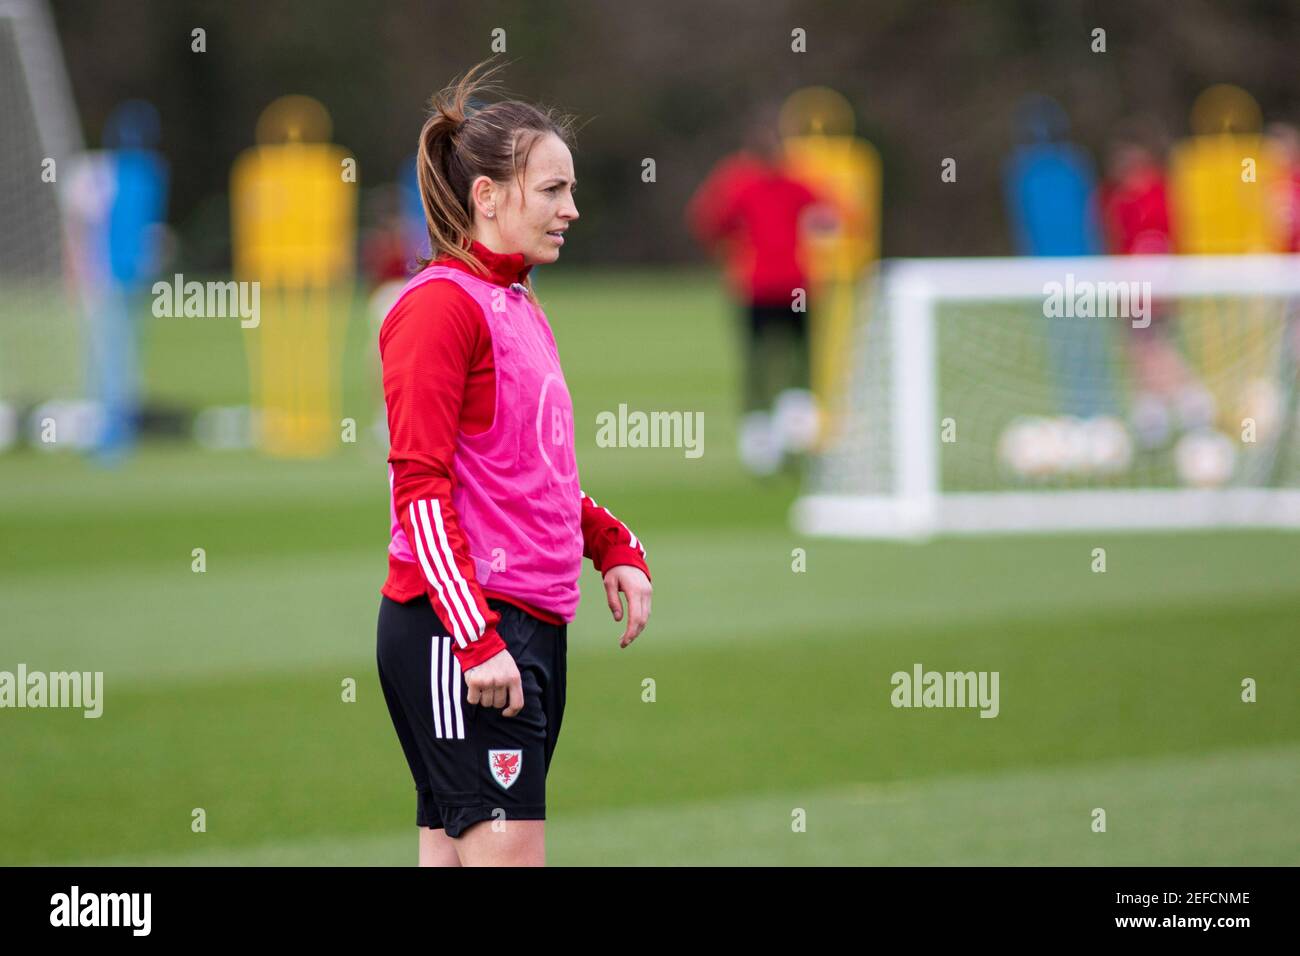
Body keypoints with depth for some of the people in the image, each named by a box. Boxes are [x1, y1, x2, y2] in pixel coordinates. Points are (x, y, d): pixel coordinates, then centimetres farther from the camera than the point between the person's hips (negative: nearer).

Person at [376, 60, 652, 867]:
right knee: (506, 852, -14)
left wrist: (616, 549, 12)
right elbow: (421, 490, -15)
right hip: (457, 628, -9)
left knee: (450, 854, 8)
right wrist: (475, 638, -21)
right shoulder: (441, 304, -10)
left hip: (531, 628, 9)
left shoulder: (524, 310, 17)